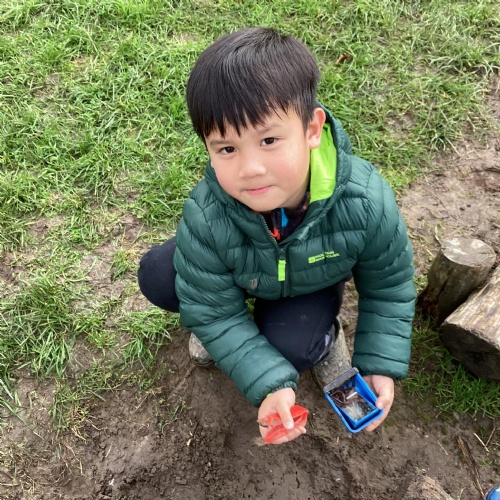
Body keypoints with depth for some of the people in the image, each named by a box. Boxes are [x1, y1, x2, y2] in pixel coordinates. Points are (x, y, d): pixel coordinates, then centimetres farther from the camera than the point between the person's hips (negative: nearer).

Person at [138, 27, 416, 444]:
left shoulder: (365, 202, -36)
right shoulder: (206, 218, -37)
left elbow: (388, 287, -16)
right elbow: (212, 311, -25)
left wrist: (381, 366, -18)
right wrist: (268, 385, -35)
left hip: (314, 282, -1)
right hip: (236, 281, 2)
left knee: (292, 346, -28)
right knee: (157, 277, -16)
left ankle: (324, 335, 11)